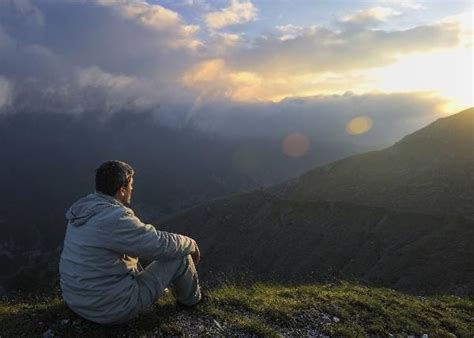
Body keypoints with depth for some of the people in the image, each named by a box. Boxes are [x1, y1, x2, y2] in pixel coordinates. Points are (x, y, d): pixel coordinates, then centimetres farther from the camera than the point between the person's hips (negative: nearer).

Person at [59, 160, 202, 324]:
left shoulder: (85, 207, 0)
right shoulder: (115, 219, -27)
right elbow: (164, 245, -20)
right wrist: (191, 244, 0)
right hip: (111, 308, -8)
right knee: (180, 257, -1)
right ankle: (190, 298, 27)